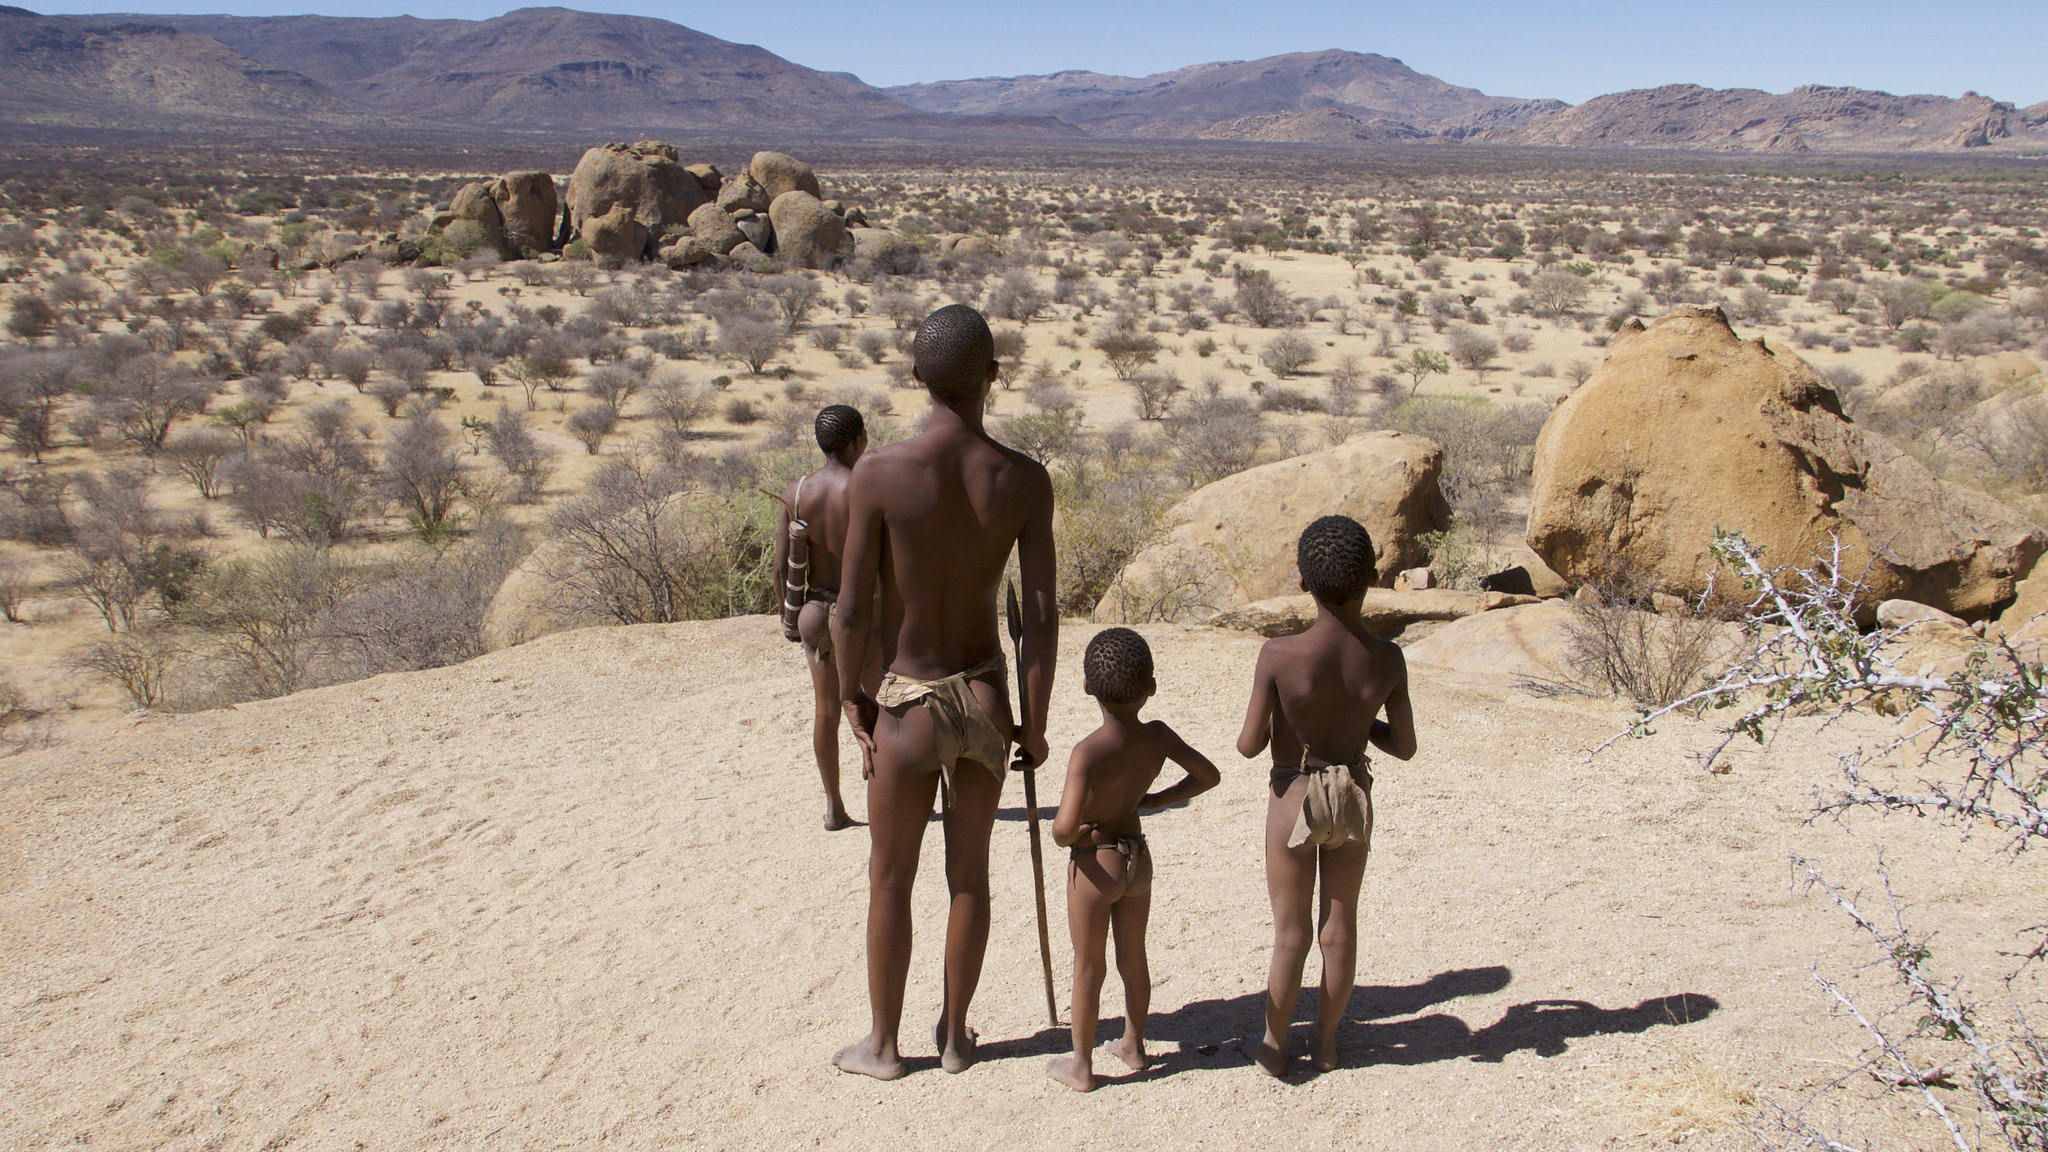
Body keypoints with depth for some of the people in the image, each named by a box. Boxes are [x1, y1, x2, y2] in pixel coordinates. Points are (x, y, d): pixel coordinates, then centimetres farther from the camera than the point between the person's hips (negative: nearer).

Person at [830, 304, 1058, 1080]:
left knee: (890, 880, 15)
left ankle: (883, 1044, 29)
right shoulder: (1024, 480, -10)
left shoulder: (878, 474, -17)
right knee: (970, 873, 18)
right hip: (985, 697, 2)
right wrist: (1034, 723, 2)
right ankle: (955, 1034, 33)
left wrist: (851, 697, 3)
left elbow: (853, 612, -13)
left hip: (907, 703, -2)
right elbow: (1042, 617, -9)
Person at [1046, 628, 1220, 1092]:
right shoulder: (1158, 737, -8)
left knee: (1088, 967, 9)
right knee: (1134, 958, 21)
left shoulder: (1089, 752, -26)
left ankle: (1081, 1066, 22)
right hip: (1139, 859, 5)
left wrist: (1065, 837, -11)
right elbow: (1208, 775, 8)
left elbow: (1065, 826, -34)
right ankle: (1133, 1045, 38)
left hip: (1095, 866, -5)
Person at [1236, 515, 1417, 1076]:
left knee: (1291, 930, 13)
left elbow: (1249, 745, -14)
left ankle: (1274, 1044, 28)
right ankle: (1326, 1039, 34)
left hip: (1295, 799, -2)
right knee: (1340, 925, 18)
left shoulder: (1279, 656, -24)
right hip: (1355, 798, 2)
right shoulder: (1387, 660, -15)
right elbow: (1404, 746, -3)